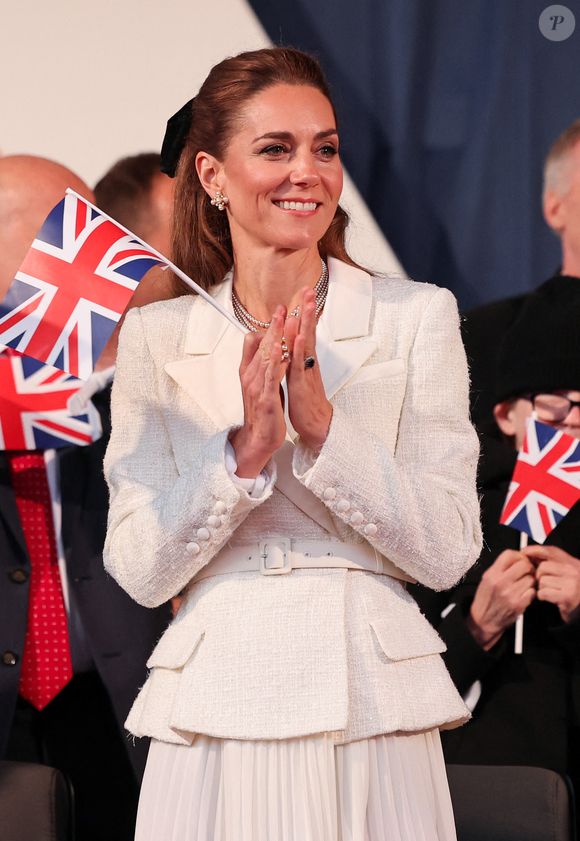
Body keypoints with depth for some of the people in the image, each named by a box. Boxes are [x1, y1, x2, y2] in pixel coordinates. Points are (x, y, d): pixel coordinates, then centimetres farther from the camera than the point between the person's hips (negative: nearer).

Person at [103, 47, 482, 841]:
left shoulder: (416, 317, 1)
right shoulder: (155, 337, 4)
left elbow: (448, 551, -7)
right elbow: (139, 571, -2)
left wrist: (322, 423, -17)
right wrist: (244, 452, -16)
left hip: (372, 715, 0)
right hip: (215, 721, 1)